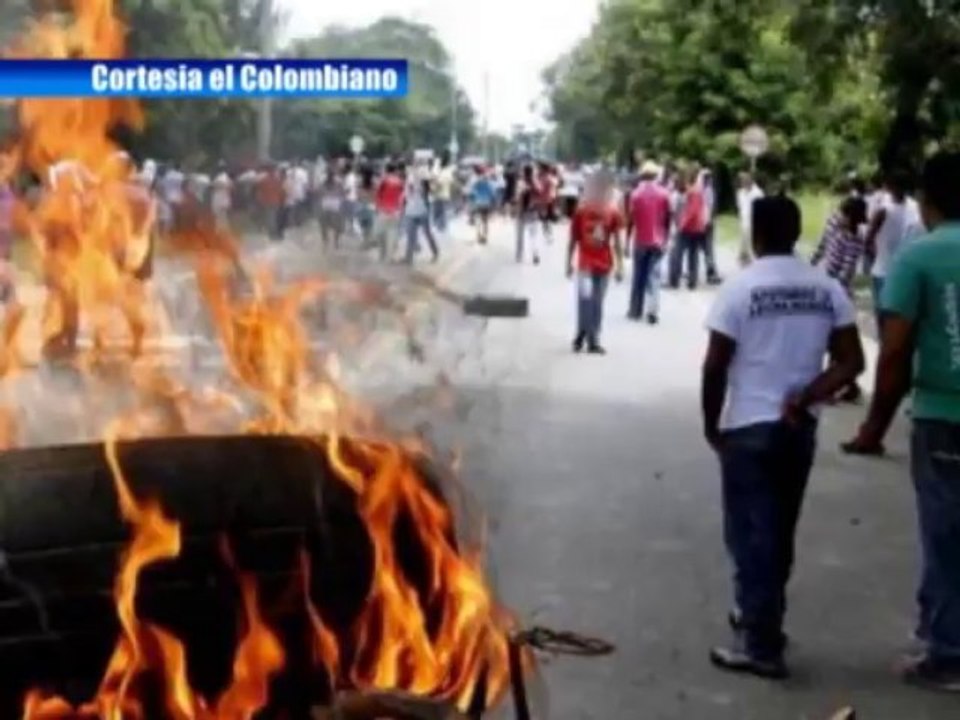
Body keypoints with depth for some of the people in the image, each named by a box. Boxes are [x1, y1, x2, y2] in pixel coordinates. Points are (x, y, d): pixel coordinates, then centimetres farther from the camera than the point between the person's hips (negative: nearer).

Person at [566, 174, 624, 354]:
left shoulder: (613, 214, -2)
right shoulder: (581, 212, -6)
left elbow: (617, 242, 3)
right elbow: (573, 240, 2)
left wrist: (619, 266, 1)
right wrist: (569, 263, 2)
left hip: (604, 265, 2)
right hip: (585, 264, -2)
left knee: (597, 303, 8)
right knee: (585, 299, -11)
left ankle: (593, 340, 14)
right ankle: (591, 340, -2)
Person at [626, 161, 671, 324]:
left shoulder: (636, 193, -4)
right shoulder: (664, 193, -1)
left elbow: (631, 219, -3)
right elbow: (667, 219, 2)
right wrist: (665, 239, 14)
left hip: (640, 241, 0)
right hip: (657, 241, 0)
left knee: (638, 276, 10)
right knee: (654, 276, -1)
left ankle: (635, 310, 15)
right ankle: (652, 311, -12)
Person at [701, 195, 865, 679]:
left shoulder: (740, 288, -12)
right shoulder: (827, 289, 2)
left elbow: (715, 367, -12)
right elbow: (850, 362, -3)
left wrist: (711, 423, 0)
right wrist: (806, 398, -6)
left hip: (748, 426, -5)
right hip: (800, 426, 5)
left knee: (751, 534, 1)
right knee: (779, 531, 19)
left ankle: (762, 645, 2)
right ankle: (759, 614, 34)